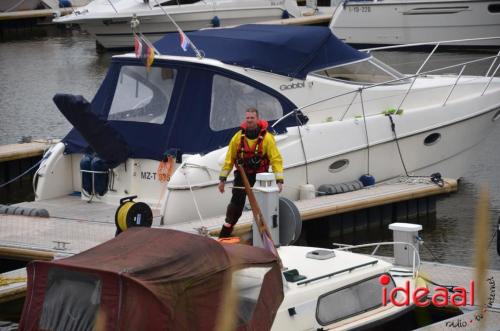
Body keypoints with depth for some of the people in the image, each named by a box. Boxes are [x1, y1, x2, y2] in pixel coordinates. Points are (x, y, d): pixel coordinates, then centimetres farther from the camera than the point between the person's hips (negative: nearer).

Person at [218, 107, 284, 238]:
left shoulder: (267, 138, -10)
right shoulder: (238, 137, -3)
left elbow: (276, 159, -12)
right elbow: (229, 159, 2)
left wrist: (279, 180, -20)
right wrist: (222, 178, 0)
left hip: (259, 176, -1)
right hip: (242, 175, 1)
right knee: (236, 204, -3)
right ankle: (224, 234, 4)